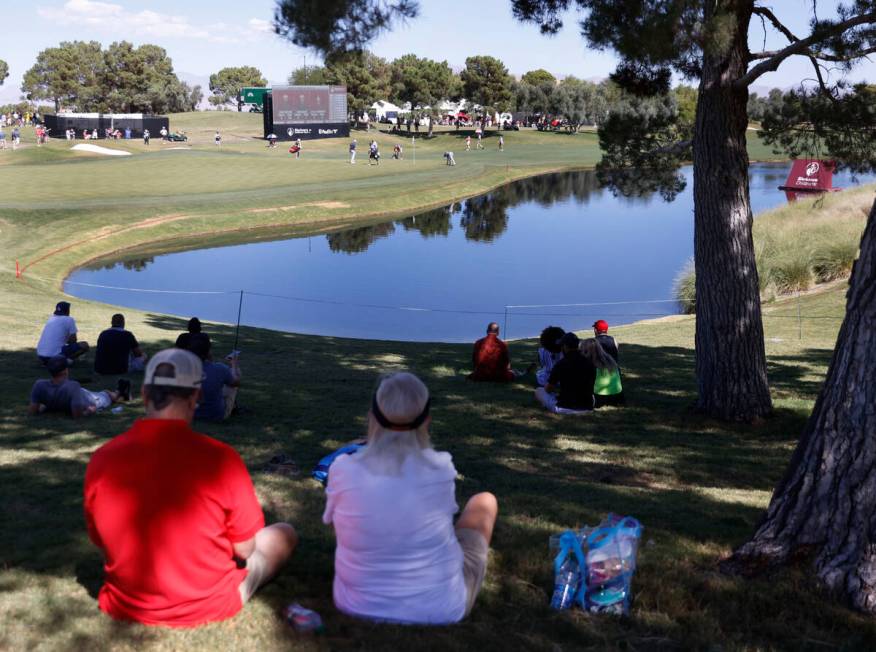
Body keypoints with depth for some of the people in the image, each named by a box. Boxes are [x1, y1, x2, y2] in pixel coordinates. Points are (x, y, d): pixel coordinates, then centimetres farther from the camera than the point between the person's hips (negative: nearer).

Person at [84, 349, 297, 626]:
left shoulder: (102, 459, -15)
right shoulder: (220, 458, -24)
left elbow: (101, 541, 1)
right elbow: (244, 550, -12)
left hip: (126, 607, 3)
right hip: (207, 608, -3)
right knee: (284, 534, 19)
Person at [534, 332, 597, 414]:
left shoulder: (561, 364, -12)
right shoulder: (590, 363, 0)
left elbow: (548, 389, 0)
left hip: (564, 408, -3)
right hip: (587, 408, 3)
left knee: (539, 391, 17)